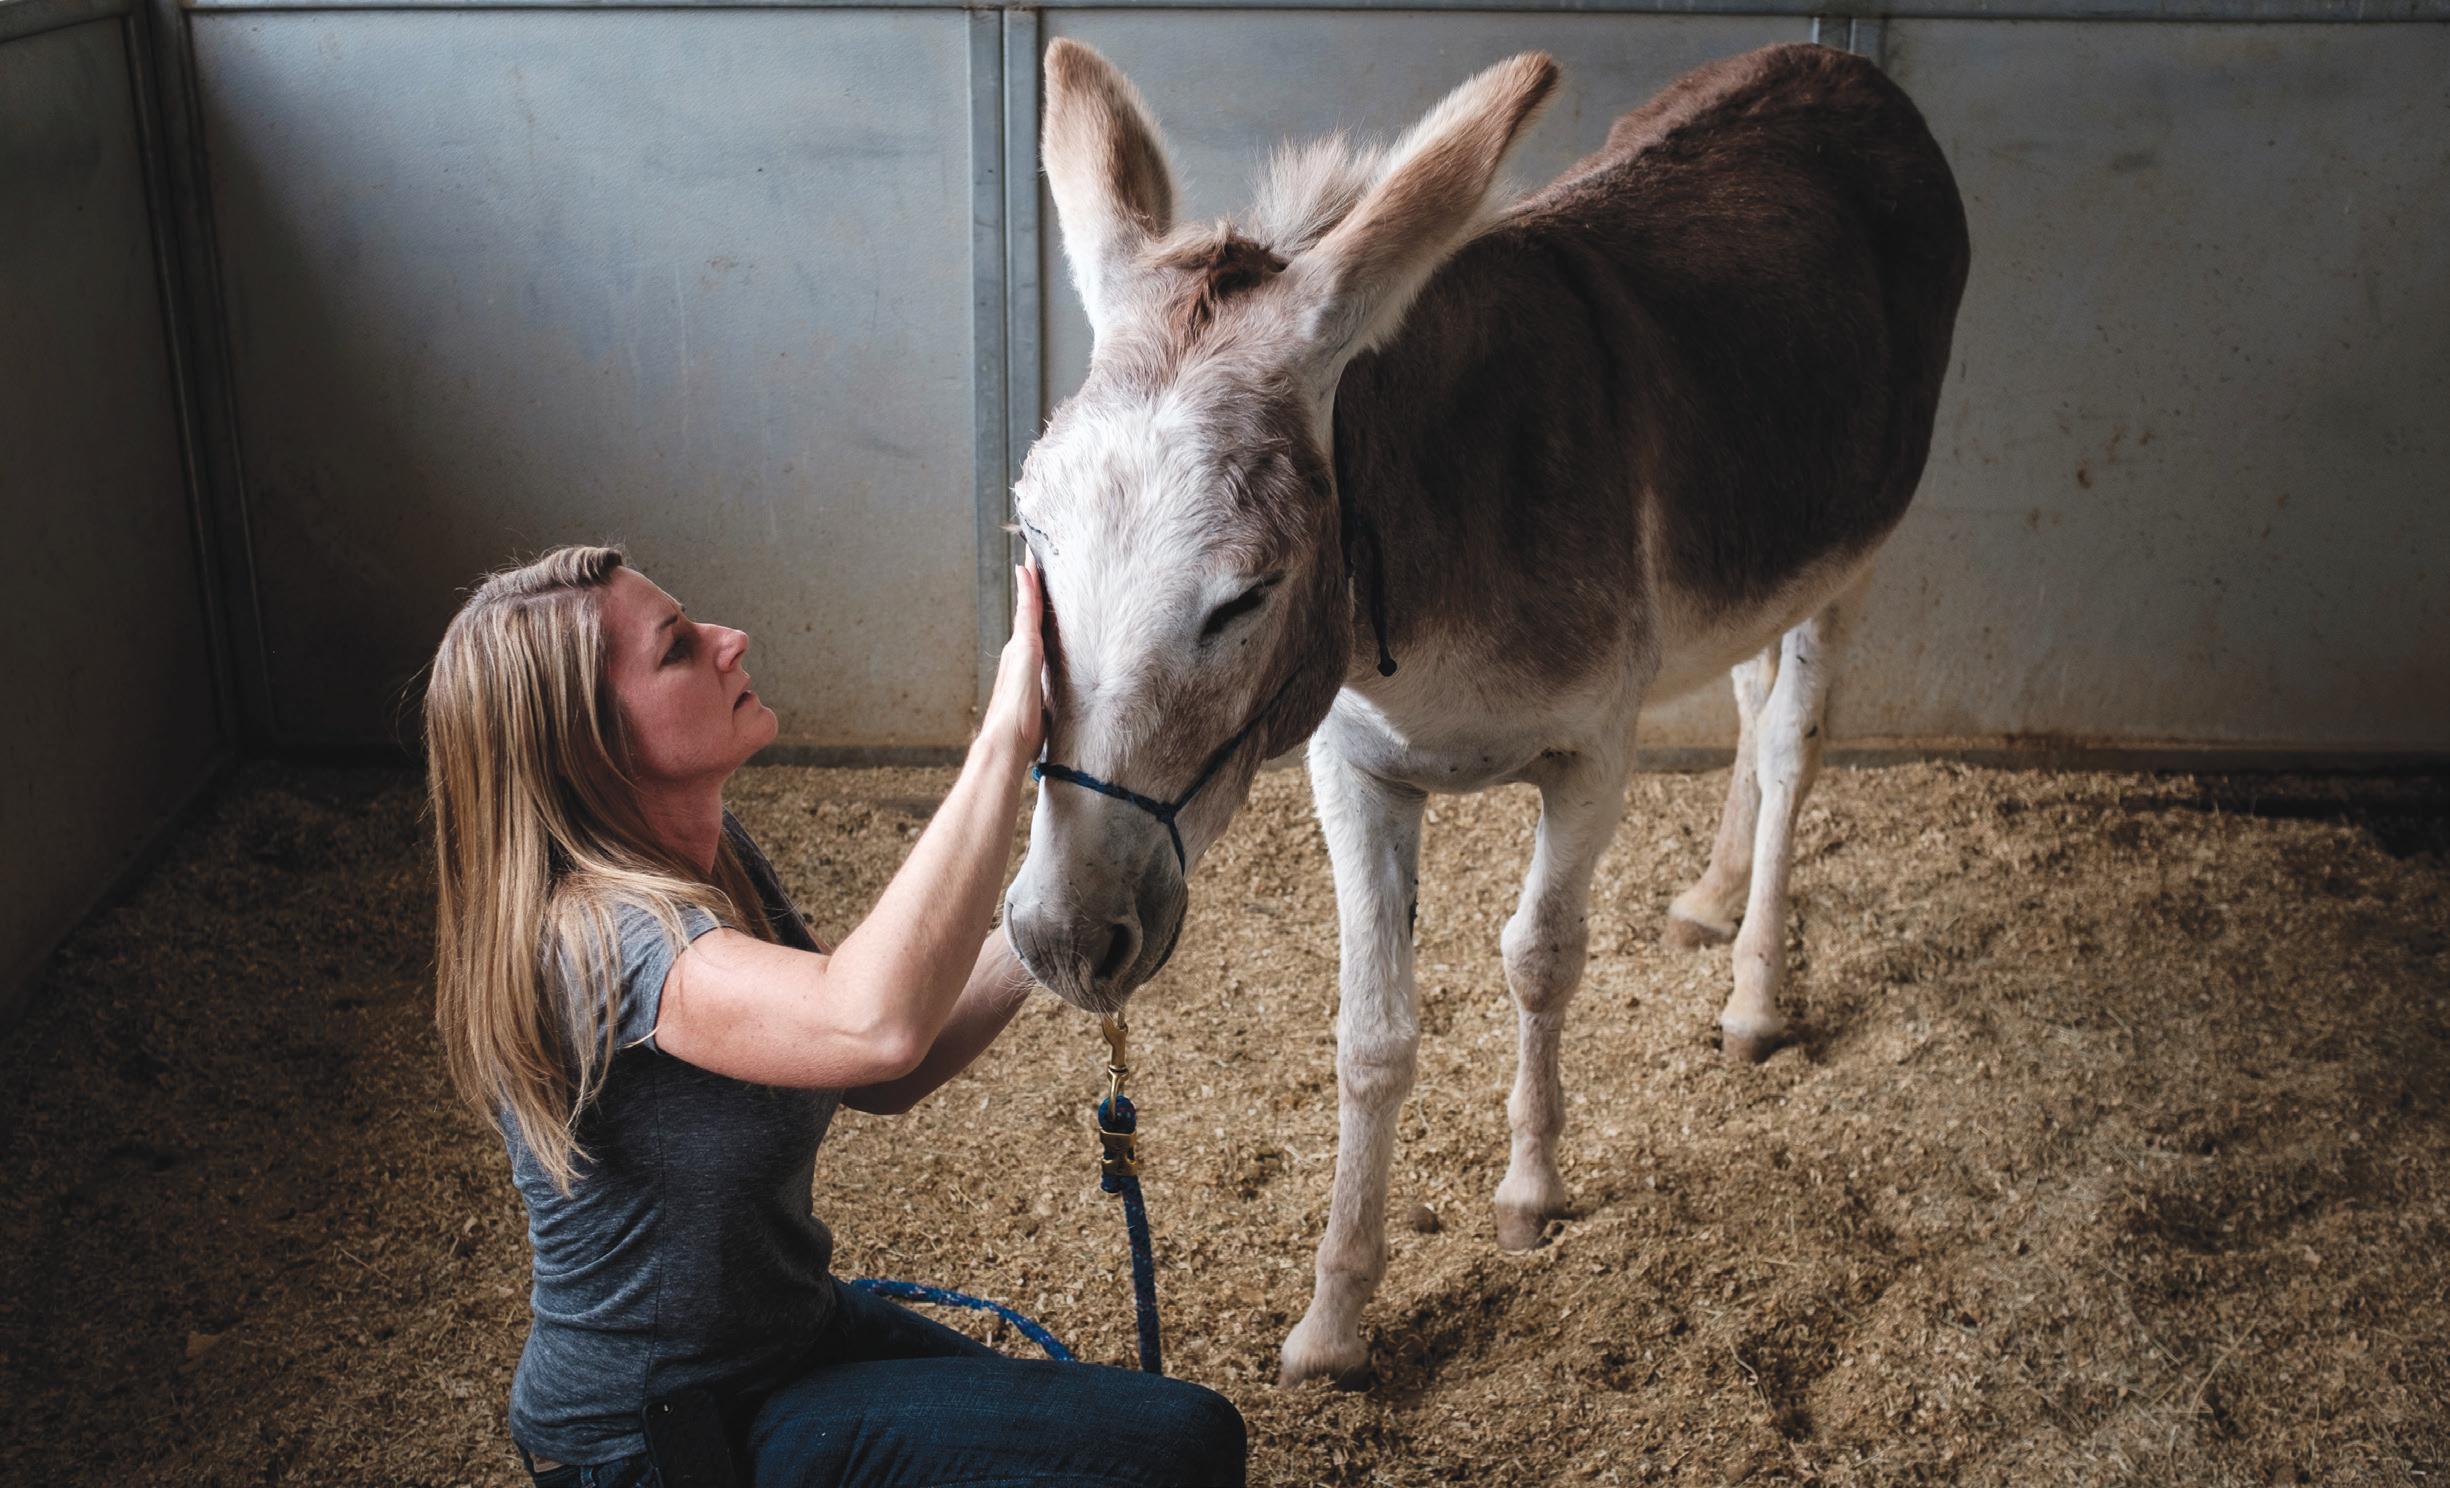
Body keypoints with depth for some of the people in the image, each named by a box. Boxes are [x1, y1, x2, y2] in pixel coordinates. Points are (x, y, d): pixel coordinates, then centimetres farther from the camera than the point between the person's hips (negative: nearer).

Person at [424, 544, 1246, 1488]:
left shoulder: (712, 850, 0)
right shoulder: (591, 938, -29)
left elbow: (881, 1081, 4)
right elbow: (874, 1026, -48)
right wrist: (1006, 734, -41)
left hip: (795, 1324, 9)